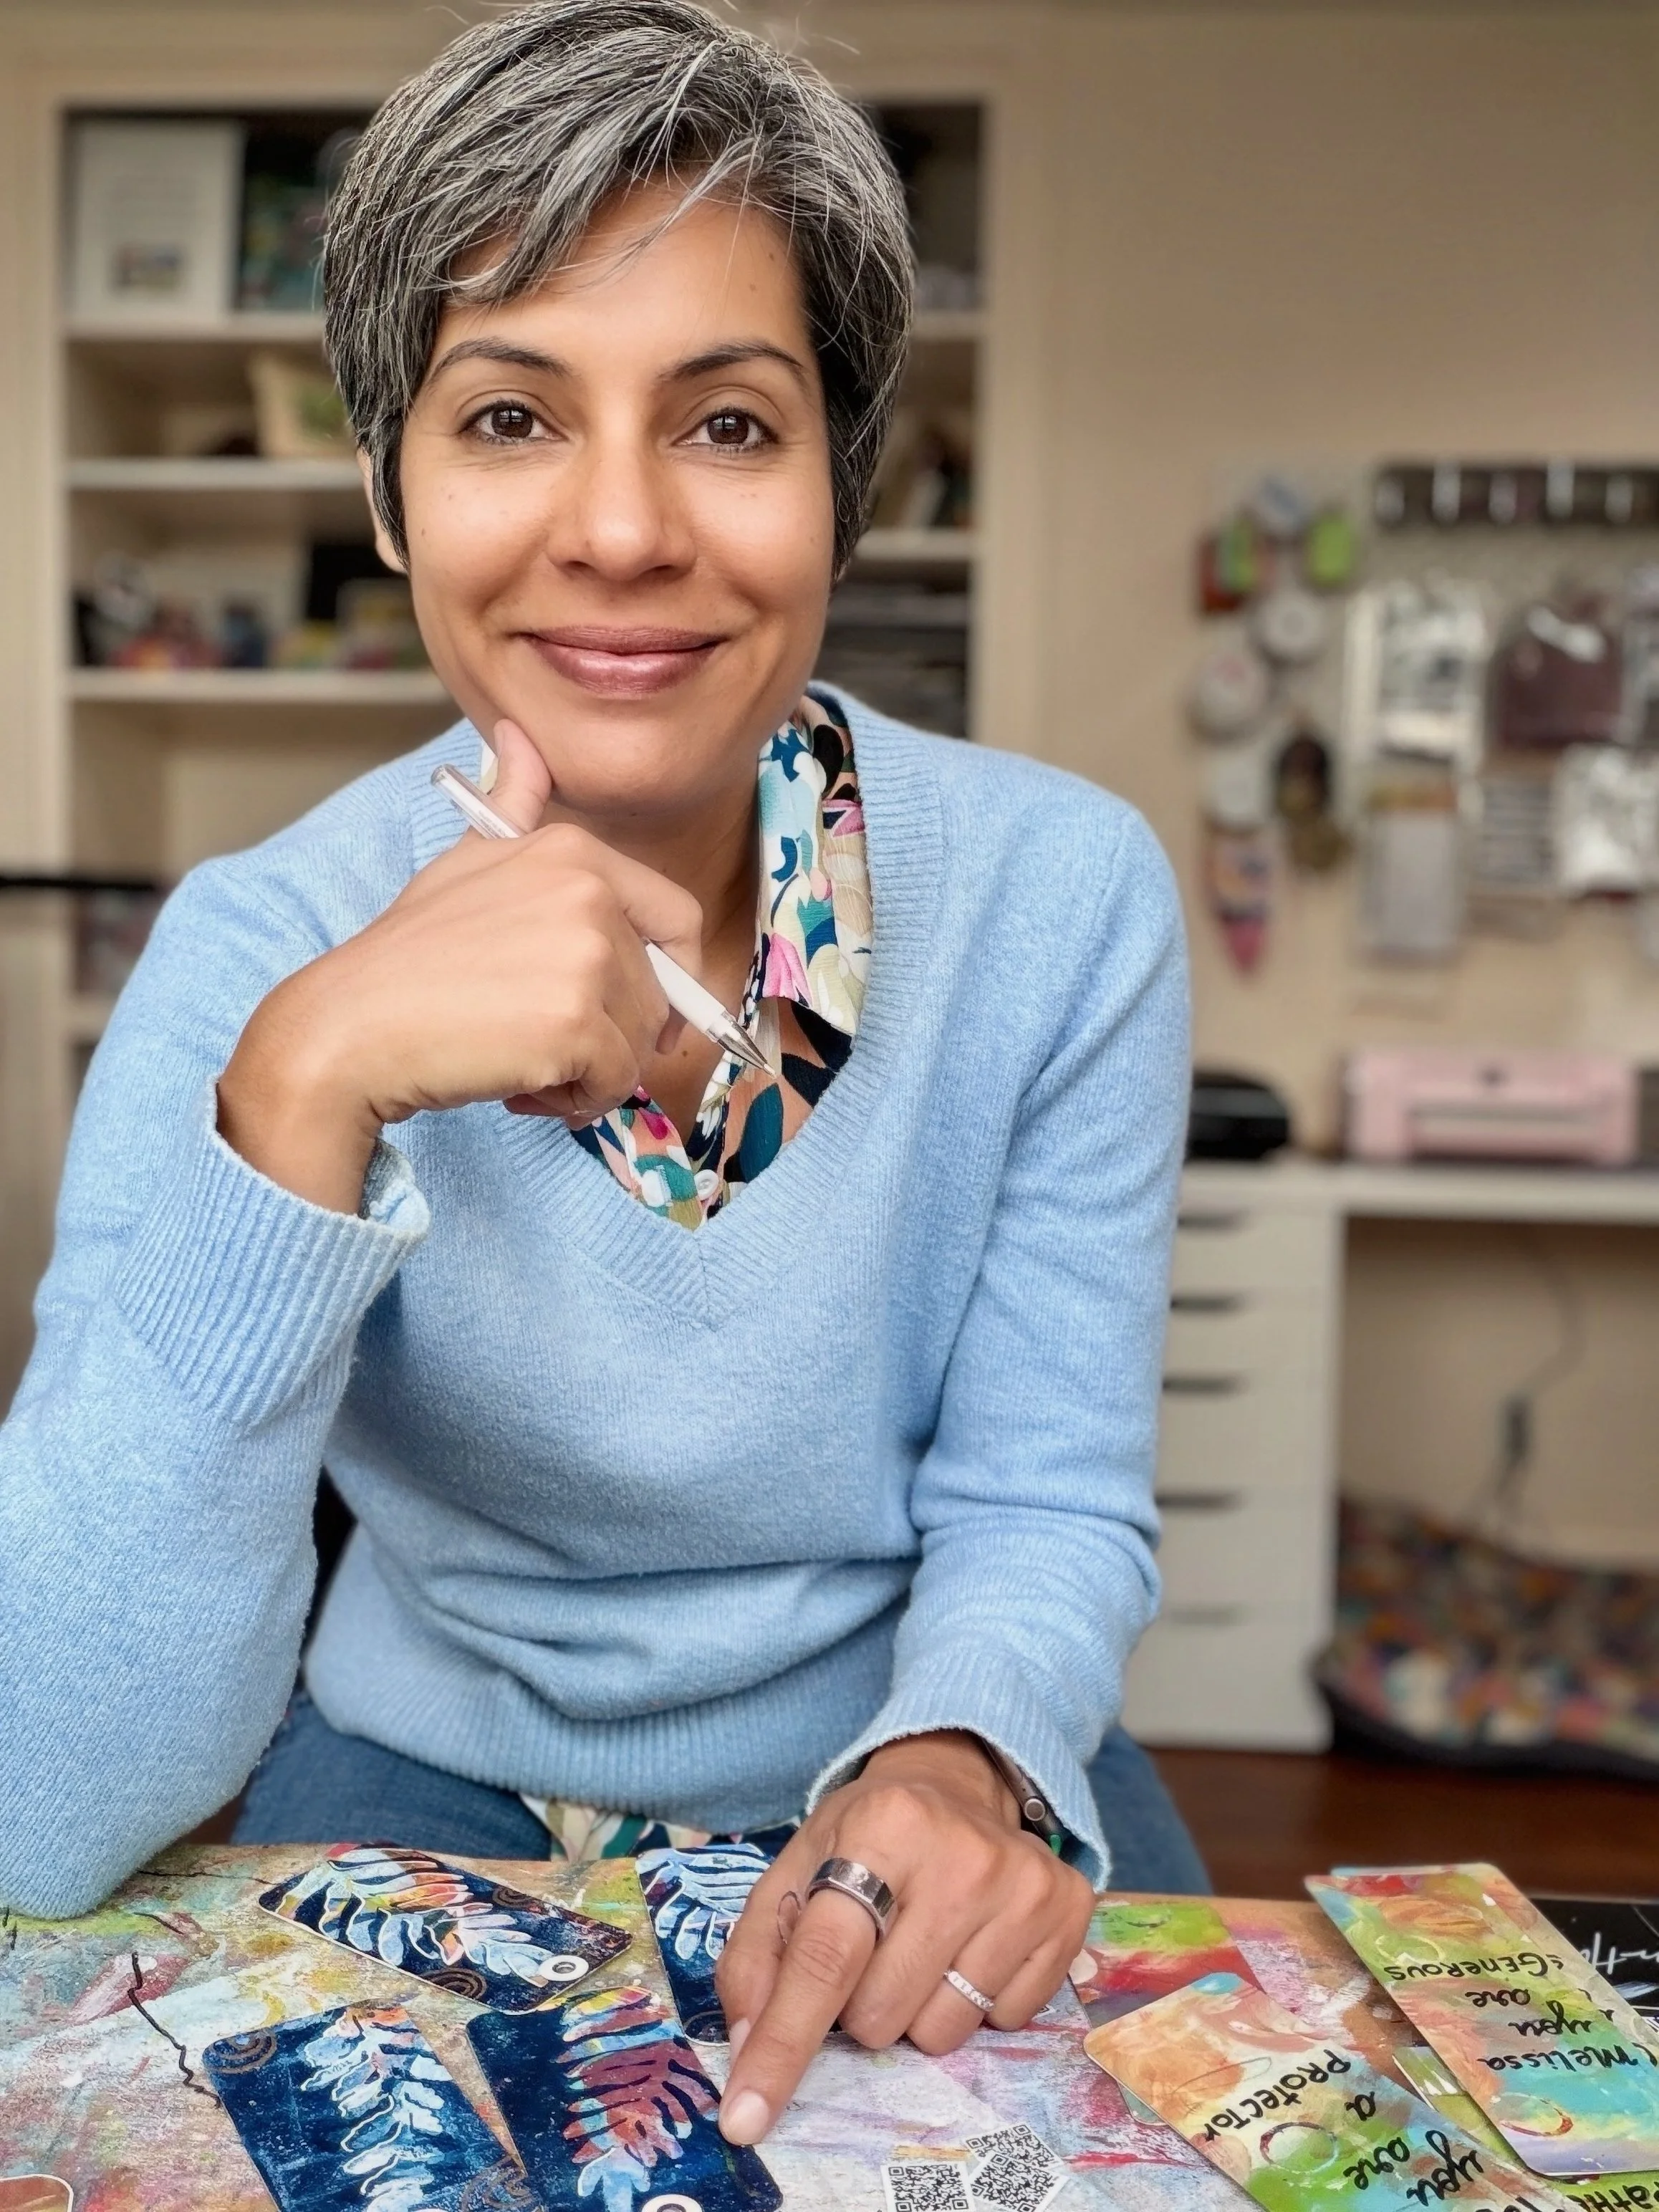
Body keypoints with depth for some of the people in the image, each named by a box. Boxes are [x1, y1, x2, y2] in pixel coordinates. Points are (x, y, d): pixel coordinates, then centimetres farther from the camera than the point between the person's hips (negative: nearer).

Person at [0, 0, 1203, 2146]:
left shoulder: (1063, 897, -12)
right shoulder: (256, 955, -14)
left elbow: (1045, 1501, -4)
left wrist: (965, 1755, -26)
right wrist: (306, 1091, -32)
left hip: (922, 1816, 2)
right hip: (430, 1789, -1)